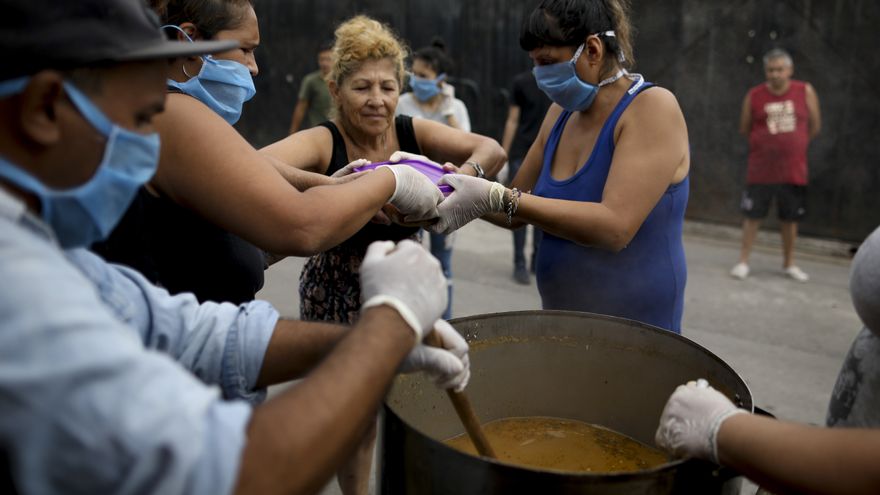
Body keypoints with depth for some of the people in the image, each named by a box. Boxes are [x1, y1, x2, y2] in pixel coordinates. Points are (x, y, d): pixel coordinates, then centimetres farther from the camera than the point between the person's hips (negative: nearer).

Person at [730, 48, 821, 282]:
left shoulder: (805, 91, 0)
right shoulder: (754, 96, -3)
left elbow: (815, 126, 9)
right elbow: (744, 129, 7)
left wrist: (795, 145, 12)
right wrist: (768, 143, 6)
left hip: (794, 170, 1)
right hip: (760, 169, -1)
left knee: (790, 218, 11)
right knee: (753, 216, 1)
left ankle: (789, 263, 25)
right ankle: (743, 261, 13)